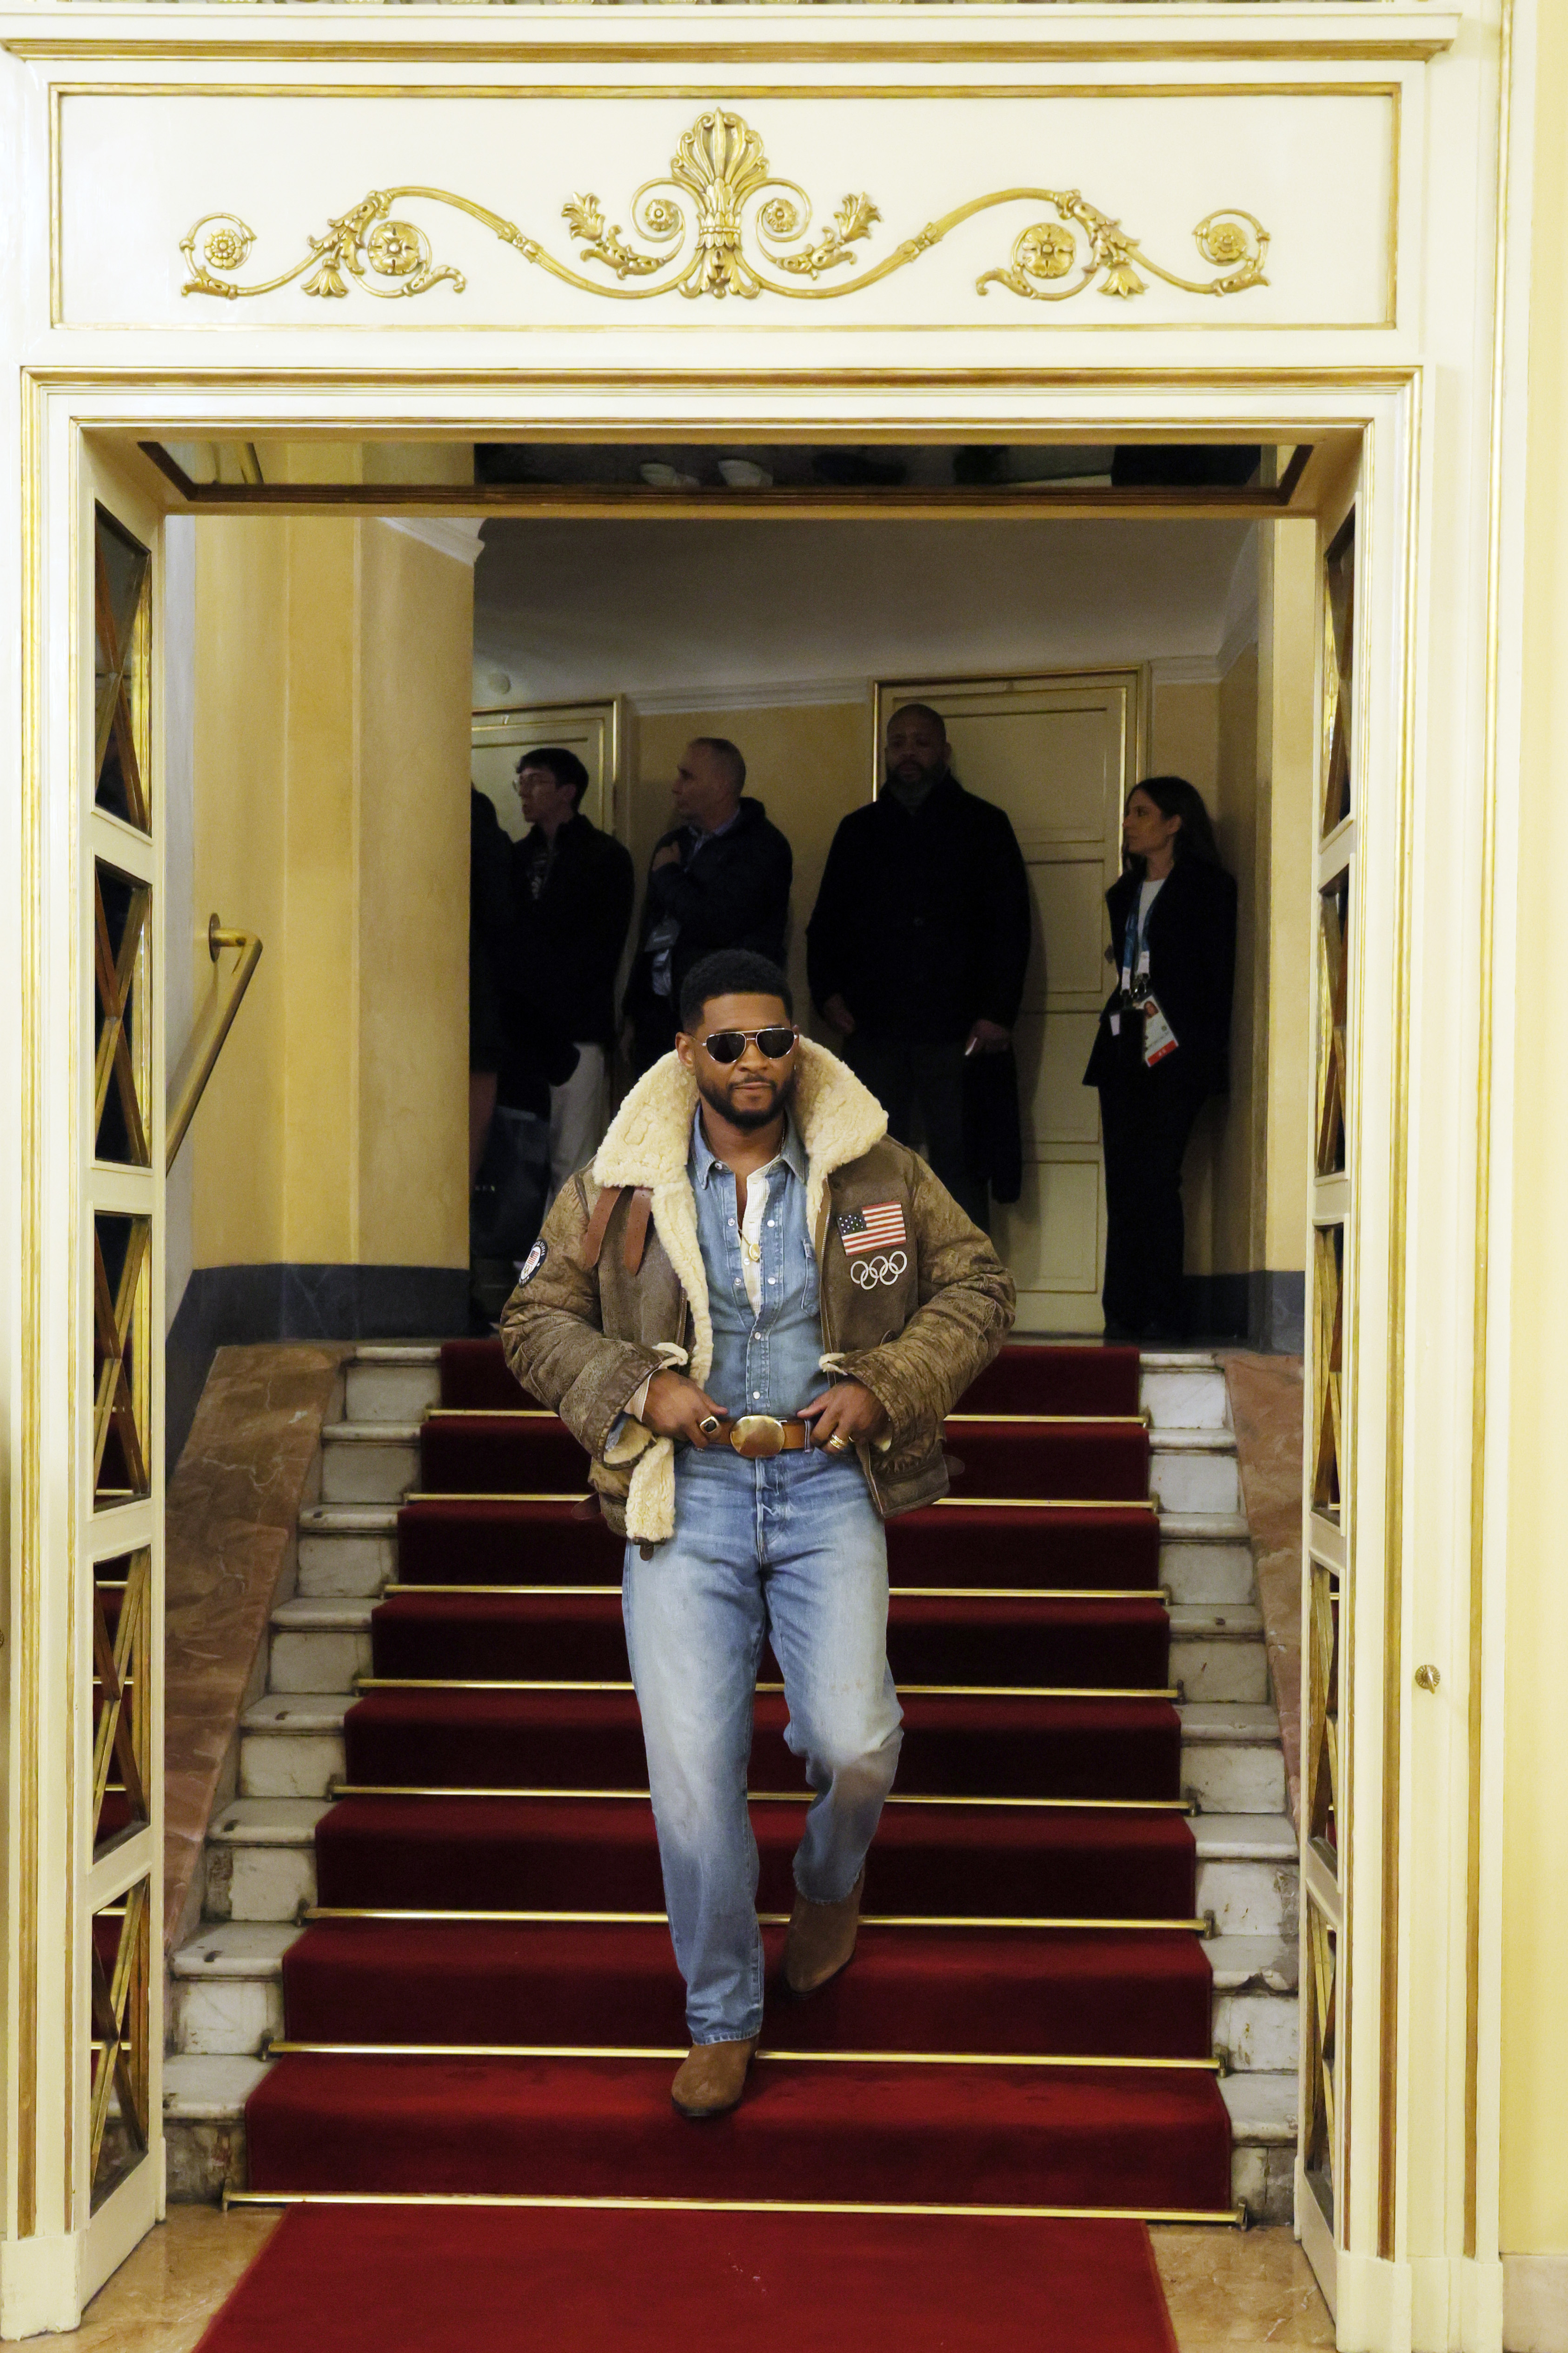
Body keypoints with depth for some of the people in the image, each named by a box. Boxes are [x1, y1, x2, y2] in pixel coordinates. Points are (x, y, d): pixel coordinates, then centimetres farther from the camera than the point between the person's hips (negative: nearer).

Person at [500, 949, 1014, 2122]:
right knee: (692, 1771, -7)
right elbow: (535, 1320, 8)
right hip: (684, 1493, 0)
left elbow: (979, 1287, 8)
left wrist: (885, 1385, -6)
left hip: (827, 1485, 0)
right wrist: (636, 1390, -9)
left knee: (855, 1741, -14)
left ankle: (830, 1883, 24)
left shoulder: (875, 1171, 2)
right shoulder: (619, 1186, 2)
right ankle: (722, 2018, 14)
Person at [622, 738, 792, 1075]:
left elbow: (716, 924, -22)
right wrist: (635, 1015, 18)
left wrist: (667, 874, -5)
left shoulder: (762, 848, -9)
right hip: (659, 1017, 7)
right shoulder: (673, 843, 14)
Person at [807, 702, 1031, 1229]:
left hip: (954, 1029, -3)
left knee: (959, 1166, -3)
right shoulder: (859, 829, 16)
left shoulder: (982, 824, 7)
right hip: (873, 1028, 3)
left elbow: (1011, 924, 1)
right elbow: (825, 922, 17)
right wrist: (827, 993, 1)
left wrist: (998, 1012, -8)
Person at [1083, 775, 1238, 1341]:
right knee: (1122, 1183, 0)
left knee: (1155, 1178, -12)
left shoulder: (1209, 889, 2)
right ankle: (1124, 1316, 2)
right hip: (1124, 1050, 6)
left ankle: (1163, 1315, -8)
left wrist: (1202, 1054, -11)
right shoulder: (1125, 894, 21)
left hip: (1175, 1056, -6)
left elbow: (1216, 979, -3)